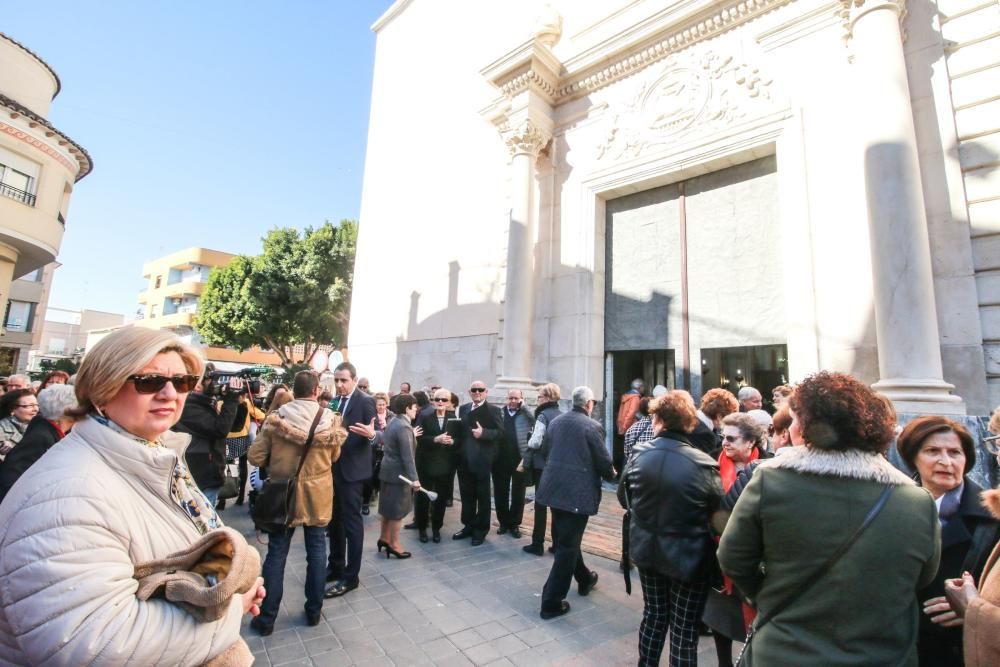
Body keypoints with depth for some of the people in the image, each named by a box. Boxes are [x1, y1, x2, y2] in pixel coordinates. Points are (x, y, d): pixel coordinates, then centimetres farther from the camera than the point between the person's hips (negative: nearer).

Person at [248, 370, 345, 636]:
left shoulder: (276, 418, -12)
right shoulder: (330, 419, -10)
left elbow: (255, 457, -10)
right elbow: (334, 456, 1)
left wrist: (276, 462, 9)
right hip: (317, 495, 0)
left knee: (276, 554, 12)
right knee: (316, 552, 13)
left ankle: (266, 618, 22)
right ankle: (314, 611, 25)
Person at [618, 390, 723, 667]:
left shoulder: (639, 455, -13)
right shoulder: (703, 464, -22)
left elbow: (624, 498, 1)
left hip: (647, 550, 4)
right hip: (688, 556, -3)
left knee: (654, 614, 24)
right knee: (684, 629, 14)